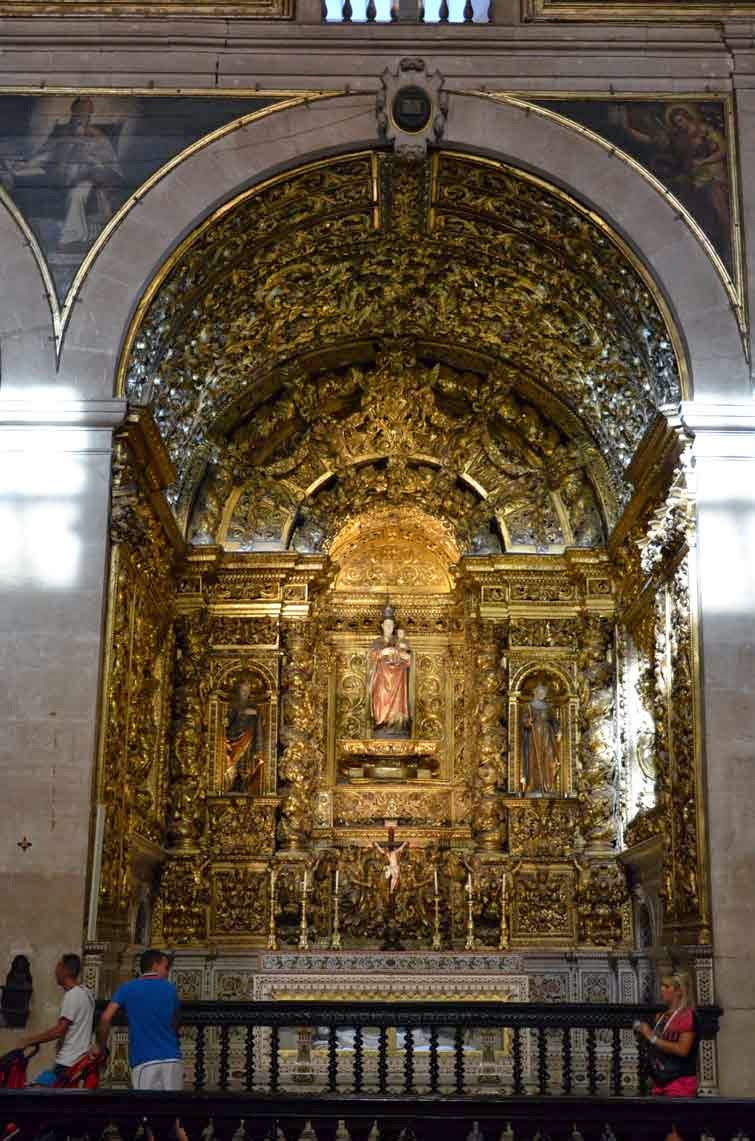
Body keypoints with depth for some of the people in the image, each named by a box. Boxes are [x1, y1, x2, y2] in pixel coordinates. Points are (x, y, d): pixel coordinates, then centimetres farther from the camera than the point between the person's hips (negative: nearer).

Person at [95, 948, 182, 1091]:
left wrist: (101, 1047, 6)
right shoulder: (170, 989, 11)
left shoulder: (127, 988, 6)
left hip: (144, 1061, -1)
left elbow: (105, 1018, -5)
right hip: (171, 1059, 1)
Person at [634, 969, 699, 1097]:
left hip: (680, 1083, -7)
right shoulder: (661, 1017, 13)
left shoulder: (687, 1016, -9)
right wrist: (644, 1034, 4)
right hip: (660, 1082, 7)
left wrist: (652, 1037, -15)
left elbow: (682, 1049, -19)